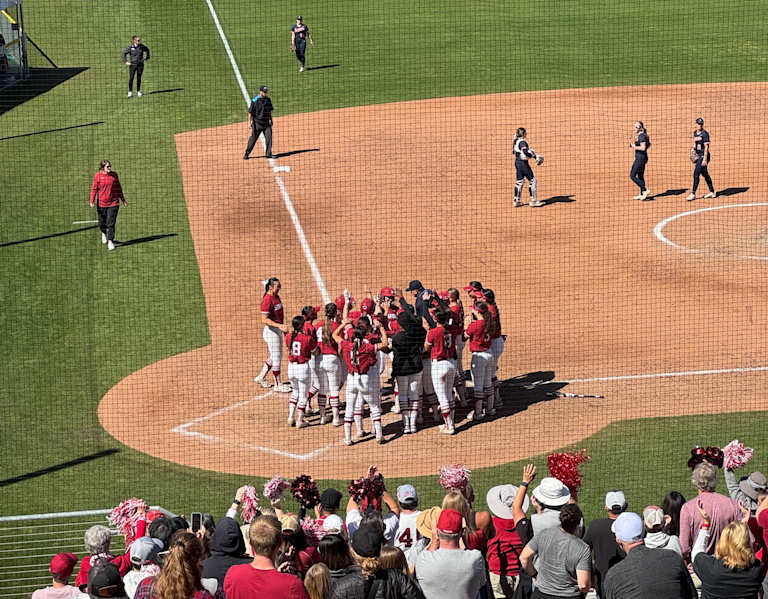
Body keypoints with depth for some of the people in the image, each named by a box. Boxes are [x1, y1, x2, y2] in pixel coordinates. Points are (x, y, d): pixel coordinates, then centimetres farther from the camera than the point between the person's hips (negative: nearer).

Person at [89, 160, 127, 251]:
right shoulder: (98, 176, -5)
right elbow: (94, 189, -4)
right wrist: (92, 201, -11)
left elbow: (118, 188, 13)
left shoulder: (114, 175, 3)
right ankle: (104, 233, 45)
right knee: (102, 222, 13)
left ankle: (110, 242, -2)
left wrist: (123, 199, 17)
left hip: (113, 203, 0)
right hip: (101, 203, 0)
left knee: (111, 223, -6)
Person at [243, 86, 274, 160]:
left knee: (269, 137, -3)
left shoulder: (268, 99, 6)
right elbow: (250, 112, -10)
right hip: (257, 122, -5)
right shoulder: (255, 101, -11)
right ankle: (246, 154, 9)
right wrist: (251, 122, -14)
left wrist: (270, 119, 14)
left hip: (266, 122, 5)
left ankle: (268, 154, 6)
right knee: (253, 138, -1)